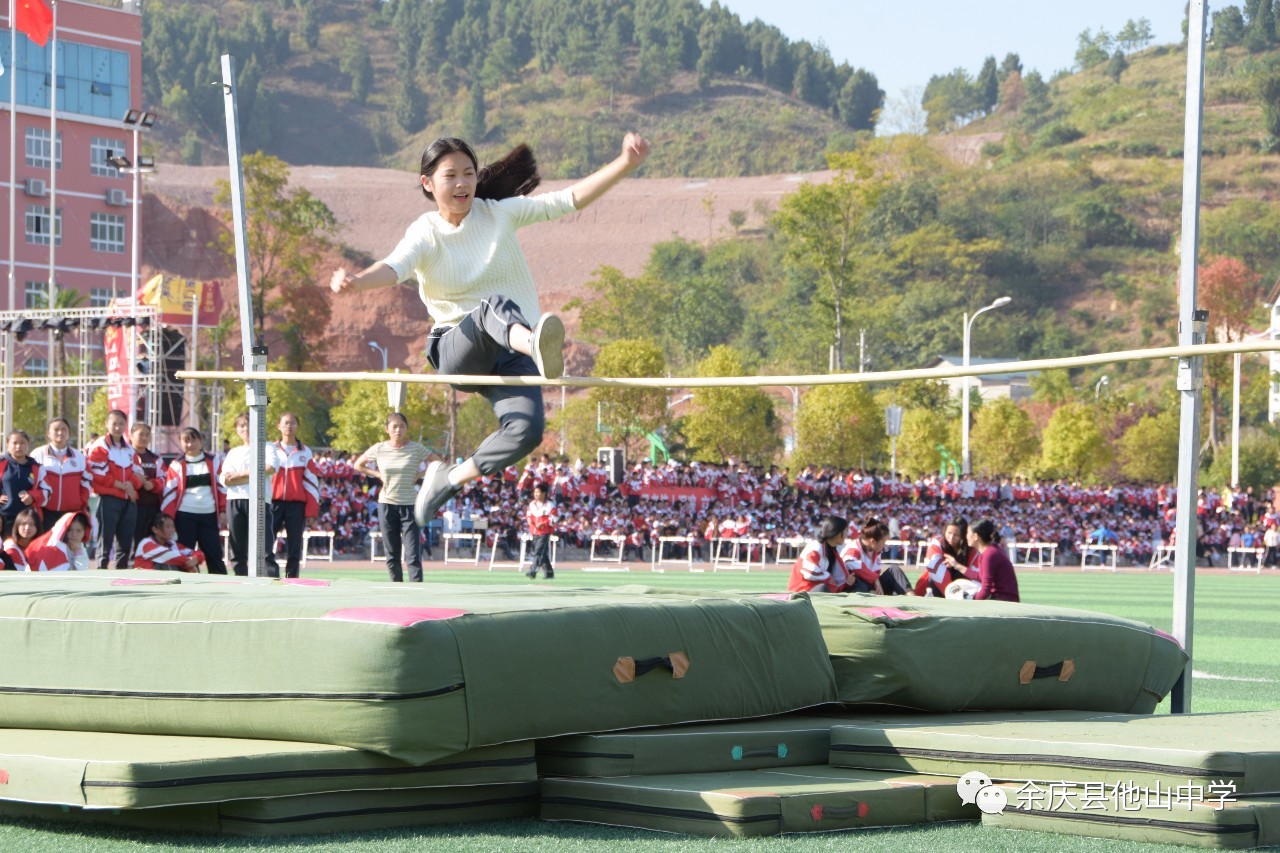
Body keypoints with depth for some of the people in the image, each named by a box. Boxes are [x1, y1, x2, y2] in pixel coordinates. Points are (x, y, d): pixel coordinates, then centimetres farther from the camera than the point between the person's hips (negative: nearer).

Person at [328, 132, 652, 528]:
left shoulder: (499, 213, 6)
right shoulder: (425, 234, -1)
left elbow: (570, 199, 0)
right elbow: (394, 267, -23)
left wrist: (626, 164, -12)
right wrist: (356, 280, -46)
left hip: (511, 353, 3)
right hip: (458, 350, -3)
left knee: (527, 428, -25)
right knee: (496, 307, -37)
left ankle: (450, 479, 0)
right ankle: (538, 345, -74)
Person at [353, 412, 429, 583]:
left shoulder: (416, 449, -5)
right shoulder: (379, 449, 1)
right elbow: (358, 465, 15)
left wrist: (418, 475, -4)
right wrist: (378, 475, 2)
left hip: (409, 505, -3)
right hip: (386, 504, 3)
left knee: (413, 555, -10)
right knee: (392, 554, 9)